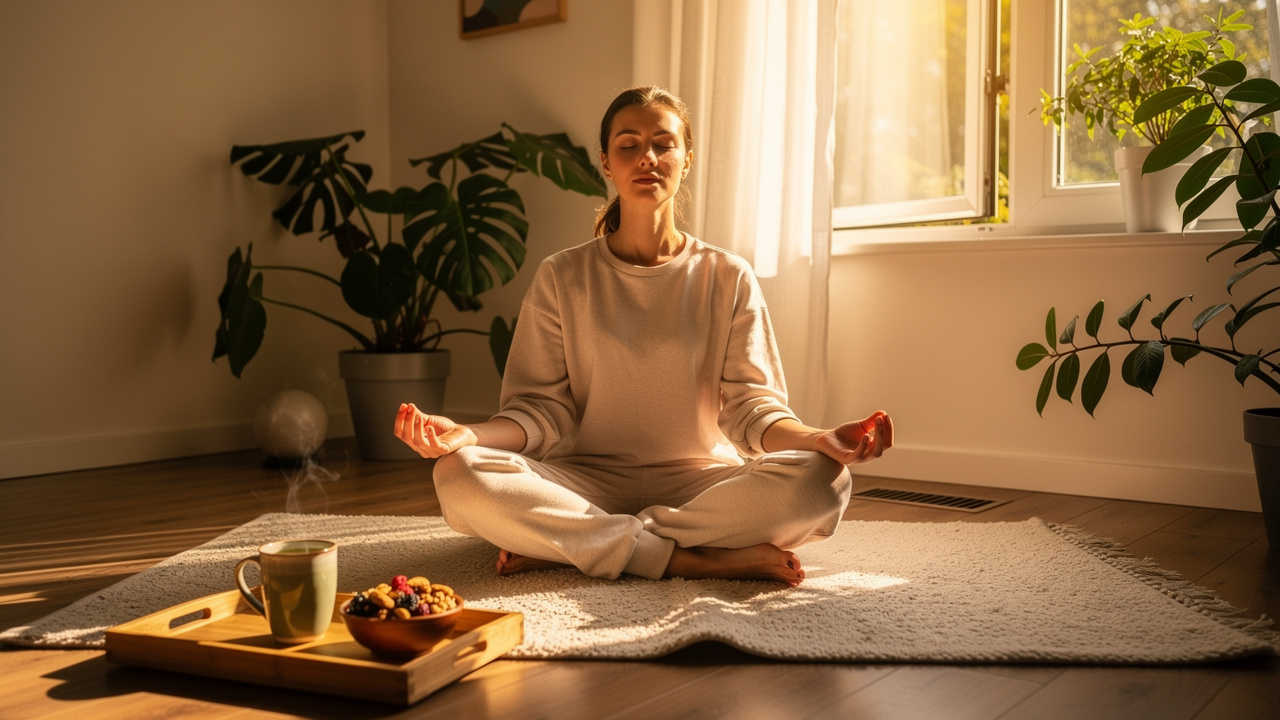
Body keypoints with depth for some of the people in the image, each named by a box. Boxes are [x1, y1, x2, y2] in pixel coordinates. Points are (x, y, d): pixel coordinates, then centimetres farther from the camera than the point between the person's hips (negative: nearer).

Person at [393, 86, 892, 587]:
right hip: (587, 483, 0)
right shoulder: (562, 278, 7)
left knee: (820, 482, -31)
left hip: (698, 480, 1)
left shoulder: (728, 278, 6)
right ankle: (693, 559, -26)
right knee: (462, 474, -29)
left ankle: (560, 545, -23)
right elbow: (543, 409, 2)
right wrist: (466, 435, -19)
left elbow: (750, 406, 0)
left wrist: (816, 439, -22)